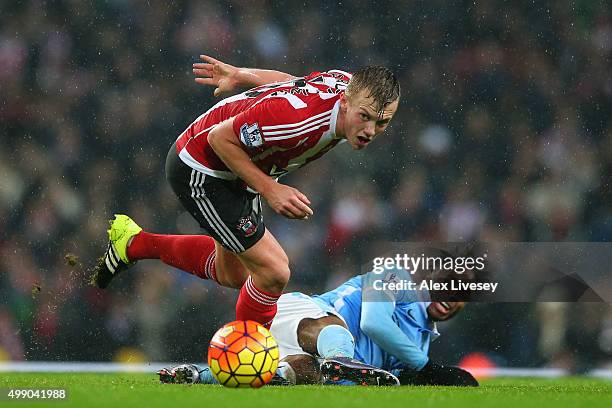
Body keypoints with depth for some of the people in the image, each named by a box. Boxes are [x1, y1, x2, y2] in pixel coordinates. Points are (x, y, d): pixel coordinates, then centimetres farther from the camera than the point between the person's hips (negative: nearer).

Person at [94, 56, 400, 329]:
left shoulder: (349, 84, -15)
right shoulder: (299, 117, -40)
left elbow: (291, 82, 5)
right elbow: (220, 137, -28)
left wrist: (241, 75, 20)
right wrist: (269, 189, -29)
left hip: (237, 169, 9)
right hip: (200, 169, -9)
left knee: (232, 274, 25)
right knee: (273, 271, -14)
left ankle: (133, 243, 43)